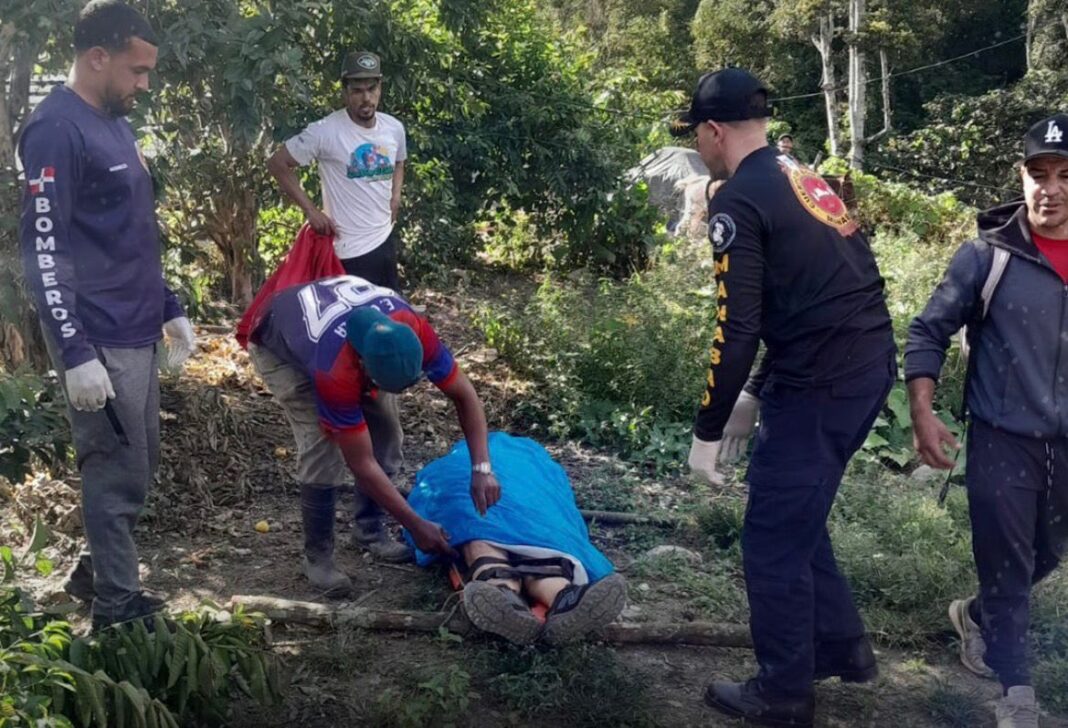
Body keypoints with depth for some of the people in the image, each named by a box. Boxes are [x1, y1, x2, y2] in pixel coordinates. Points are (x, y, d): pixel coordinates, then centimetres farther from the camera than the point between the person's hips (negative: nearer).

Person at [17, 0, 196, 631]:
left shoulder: (116, 126, 14)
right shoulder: (57, 129, -14)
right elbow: (44, 249, -19)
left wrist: (170, 310, 21)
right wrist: (75, 353, -22)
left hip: (137, 332, 9)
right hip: (101, 341, -9)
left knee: (141, 464, 17)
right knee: (118, 473, 0)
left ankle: (98, 570, 33)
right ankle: (118, 607, 14)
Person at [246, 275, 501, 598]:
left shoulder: (414, 333, -33)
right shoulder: (336, 373, -45)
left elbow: (464, 395, -19)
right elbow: (362, 464, -36)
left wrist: (482, 468, -30)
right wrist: (417, 526, -32)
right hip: (278, 346, -6)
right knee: (323, 445, -20)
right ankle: (317, 556, -3)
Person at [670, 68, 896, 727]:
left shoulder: (739, 200, -11)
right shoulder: (804, 178, 17)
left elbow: (737, 329, -17)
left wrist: (707, 433, -9)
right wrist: (759, 393, 26)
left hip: (822, 384, -9)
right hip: (870, 365, 9)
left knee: (775, 541, 6)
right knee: (797, 518, 23)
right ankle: (843, 648, 35)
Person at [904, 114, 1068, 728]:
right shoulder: (987, 255, -9)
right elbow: (930, 333, -5)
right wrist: (922, 414, -15)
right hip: (1003, 440, -4)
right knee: (1005, 563, 4)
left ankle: (977, 615, 47)